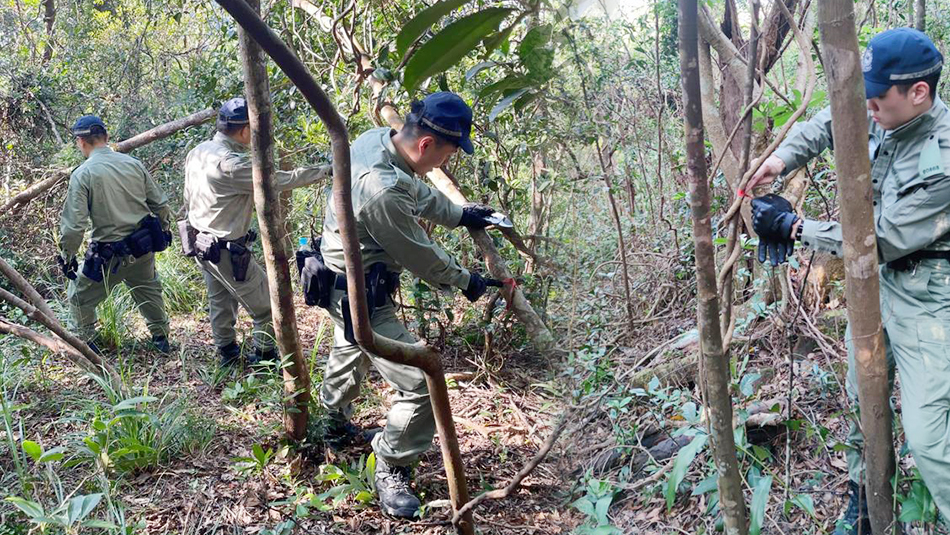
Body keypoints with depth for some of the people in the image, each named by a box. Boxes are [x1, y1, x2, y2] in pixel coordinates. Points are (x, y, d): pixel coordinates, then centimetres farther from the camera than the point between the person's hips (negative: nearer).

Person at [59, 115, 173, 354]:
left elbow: (74, 224, -15)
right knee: (148, 290, 27)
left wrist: (67, 255, -1)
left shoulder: (82, 174, -14)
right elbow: (160, 204, 6)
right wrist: (163, 228, 23)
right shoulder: (133, 164, 0)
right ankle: (161, 338, 36)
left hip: (110, 255, -5)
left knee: (79, 296, 17)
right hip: (144, 247, 5)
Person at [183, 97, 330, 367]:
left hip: (201, 243, 9)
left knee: (219, 301, 24)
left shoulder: (196, 152, 0)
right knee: (267, 305, 7)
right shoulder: (232, 164, -28)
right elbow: (280, 180, -23)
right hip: (227, 251, -9)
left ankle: (227, 352, 36)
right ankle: (265, 357, 17)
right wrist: (324, 170, -14)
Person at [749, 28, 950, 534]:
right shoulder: (882, 118, -7)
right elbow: (829, 121, 15)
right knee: (862, 402, 18)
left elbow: (880, 239, -25)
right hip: (877, 280, 8)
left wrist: (795, 227, -17)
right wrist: (783, 156, -2)